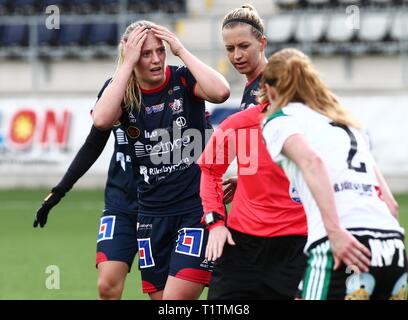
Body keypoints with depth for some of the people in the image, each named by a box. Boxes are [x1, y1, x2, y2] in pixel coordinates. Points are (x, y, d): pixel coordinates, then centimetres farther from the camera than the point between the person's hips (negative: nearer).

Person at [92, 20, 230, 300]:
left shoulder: (183, 80, -6)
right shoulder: (123, 92, 1)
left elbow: (220, 92, -27)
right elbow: (101, 119, -21)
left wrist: (181, 50, -20)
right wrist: (128, 64, -18)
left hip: (198, 208, -4)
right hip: (152, 213, 4)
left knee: (176, 298, -14)